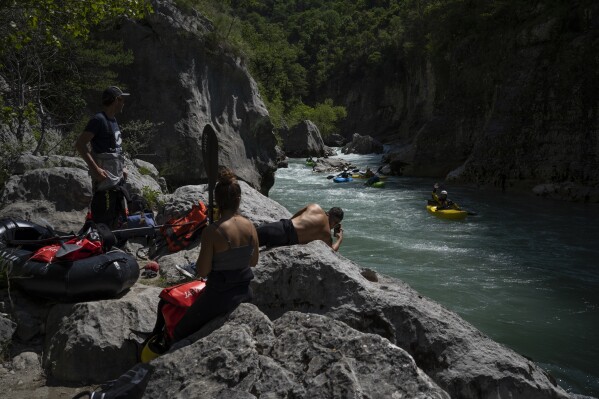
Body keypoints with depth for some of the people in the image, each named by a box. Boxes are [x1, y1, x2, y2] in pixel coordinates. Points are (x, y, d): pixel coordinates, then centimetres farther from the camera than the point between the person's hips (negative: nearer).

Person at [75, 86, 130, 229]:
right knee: (104, 220, -11)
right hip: (105, 177, -10)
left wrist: (122, 167, 16)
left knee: (120, 219, 15)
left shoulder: (113, 120, 17)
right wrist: (95, 169, -23)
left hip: (117, 177, 10)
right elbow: (79, 144, -19)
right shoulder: (99, 119, -12)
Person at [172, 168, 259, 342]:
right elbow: (253, 261, 5)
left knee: (181, 332, 15)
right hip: (245, 292, 6)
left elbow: (202, 272, -16)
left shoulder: (212, 232, -23)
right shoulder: (250, 226, -8)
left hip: (219, 296, -6)